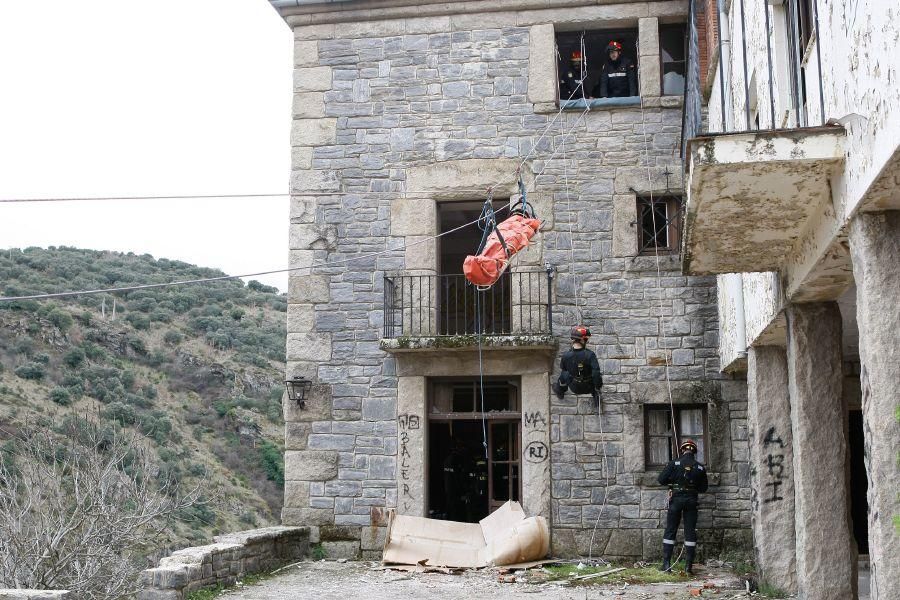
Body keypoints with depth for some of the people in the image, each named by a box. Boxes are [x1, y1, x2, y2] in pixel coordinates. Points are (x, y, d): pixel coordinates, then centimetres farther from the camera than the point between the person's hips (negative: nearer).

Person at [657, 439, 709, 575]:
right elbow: (704, 487, 7)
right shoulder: (700, 467, 0)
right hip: (691, 501, 1)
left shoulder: (674, 464, -6)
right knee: (690, 532, 6)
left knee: (670, 531, 6)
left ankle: (666, 563, 2)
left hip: (676, 499, -1)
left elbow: (661, 480, -6)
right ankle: (689, 565, 4)